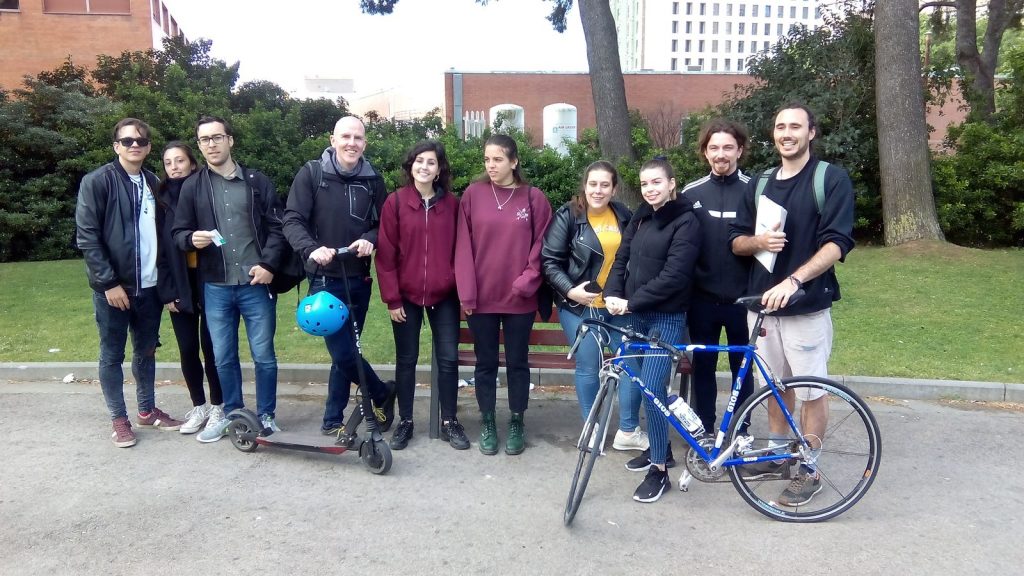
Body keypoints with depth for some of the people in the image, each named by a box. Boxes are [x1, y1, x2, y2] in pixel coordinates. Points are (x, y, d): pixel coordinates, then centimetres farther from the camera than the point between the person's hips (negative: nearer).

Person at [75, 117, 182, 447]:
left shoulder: (153, 184, 10)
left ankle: (147, 411, 28)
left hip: (149, 286, 5)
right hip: (112, 286, -4)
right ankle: (119, 419, 18)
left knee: (146, 351, 14)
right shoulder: (97, 182, -6)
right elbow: (86, 237, -10)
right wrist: (109, 282, -15)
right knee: (112, 355, 6)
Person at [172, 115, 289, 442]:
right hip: (215, 288, 2)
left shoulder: (258, 182, 5)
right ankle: (231, 412, 28)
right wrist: (192, 239, -14)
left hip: (256, 285, -1)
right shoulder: (192, 187, 8)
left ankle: (266, 415, 20)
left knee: (264, 355, 4)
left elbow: (277, 227, 2)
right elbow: (178, 232, 9)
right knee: (223, 357, 11)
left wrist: (269, 264, -11)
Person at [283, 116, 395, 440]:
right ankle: (382, 394, 20)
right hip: (325, 279, -3)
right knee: (343, 352, -8)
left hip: (359, 280, 4)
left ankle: (333, 420, 25)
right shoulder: (311, 173, -4)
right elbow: (292, 220, -9)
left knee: (345, 352, 10)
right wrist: (312, 249, -28)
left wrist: (370, 239, -15)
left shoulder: (373, 181, 6)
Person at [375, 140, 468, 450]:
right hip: (406, 295, -1)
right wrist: (391, 298, -8)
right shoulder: (395, 202, -3)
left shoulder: (451, 203, 3)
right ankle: (405, 421, 23)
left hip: (444, 295, 1)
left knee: (448, 358, 5)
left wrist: (462, 288, 1)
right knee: (406, 359, 10)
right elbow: (385, 254, -5)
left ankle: (449, 422, 19)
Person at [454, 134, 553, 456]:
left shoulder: (533, 198, -1)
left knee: (517, 362, 11)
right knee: (485, 363, 12)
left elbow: (541, 245, 0)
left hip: (519, 299, 0)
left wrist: (527, 282, -10)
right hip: (481, 297, 1)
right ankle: (487, 423, 26)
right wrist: (466, 292, -7)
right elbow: (464, 246, -2)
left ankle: (517, 423, 27)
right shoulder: (473, 195, 0)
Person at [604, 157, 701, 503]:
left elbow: (674, 276, -19)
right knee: (646, 386, 13)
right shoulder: (640, 218, 11)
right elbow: (622, 258, 9)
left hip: (667, 318, -7)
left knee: (651, 388, -12)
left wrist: (630, 302, -20)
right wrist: (612, 294, -9)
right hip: (638, 315, 7)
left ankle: (659, 470, 0)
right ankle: (659, 448, 31)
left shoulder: (686, 222, -11)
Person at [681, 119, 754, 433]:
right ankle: (703, 429, 24)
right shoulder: (691, 193, 3)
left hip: (742, 298, -1)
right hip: (702, 299, 2)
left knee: (742, 367, 10)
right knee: (702, 366, 10)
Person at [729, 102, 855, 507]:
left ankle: (808, 471, 17)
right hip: (763, 304, 5)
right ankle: (776, 456, 30)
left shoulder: (832, 179, -5)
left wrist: (793, 280, -27)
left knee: (811, 391, 4)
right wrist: (759, 240, -12)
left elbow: (837, 243, -14)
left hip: (807, 306, -5)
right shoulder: (760, 184, 12)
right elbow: (736, 241, 12)